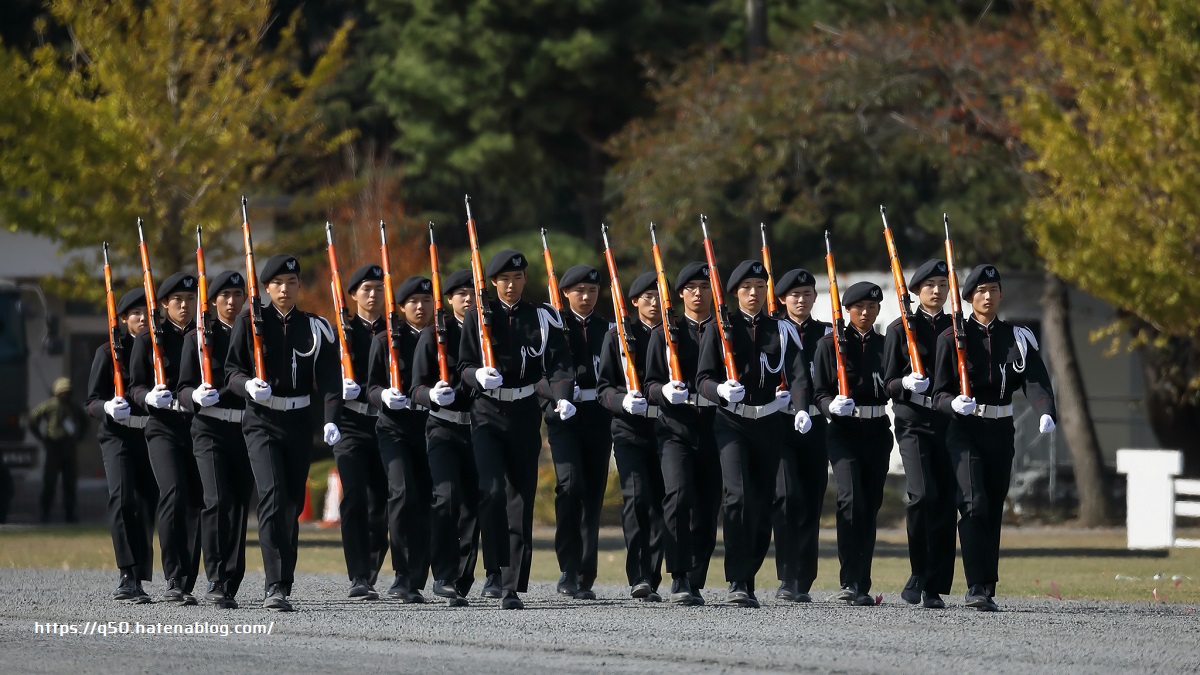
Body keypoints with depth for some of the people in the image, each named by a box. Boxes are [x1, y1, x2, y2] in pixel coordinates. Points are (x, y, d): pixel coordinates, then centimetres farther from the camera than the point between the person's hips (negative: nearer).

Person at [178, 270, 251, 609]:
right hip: (210, 430, -3)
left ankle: (229, 586, 9)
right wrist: (197, 396, -20)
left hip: (246, 430, 3)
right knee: (218, 501, -19)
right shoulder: (198, 337, 3)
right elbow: (183, 389, 1)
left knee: (240, 505, 2)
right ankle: (216, 582, -19)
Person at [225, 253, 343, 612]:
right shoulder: (251, 320, 0)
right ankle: (275, 587, -25)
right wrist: (248, 385, -19)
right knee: (272, 495, -19)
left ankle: (284, 585, 20)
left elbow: (330, 380, -2)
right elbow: (231, 369, 3)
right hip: (262, 421, -3)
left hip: (299, 422, 3)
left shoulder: (315, 328, 5)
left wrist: (331, 420, -17)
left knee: (293, 502, 7)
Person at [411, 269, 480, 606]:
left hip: (481, 428, 3)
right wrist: (432, 394, -22)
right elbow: (417, 389, -1)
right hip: (444, 429, -3)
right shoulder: (434, 335, 2)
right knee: (447, 495, -21)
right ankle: (444, 575, -19)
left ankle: (461, 584, 8)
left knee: (472, 505, 1)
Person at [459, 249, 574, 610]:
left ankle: (513, 587, 4)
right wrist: (478, 375, -21)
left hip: (525, 415, 1)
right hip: (487, 414, -1)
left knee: (521, 499, 1)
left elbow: (559, 364, -6)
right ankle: (495, 569, -4)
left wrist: (563, 397, -25)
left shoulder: (541, 319, 3)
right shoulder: (478, 318, 2)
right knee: (492, 489, -19)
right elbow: (464, 365, 3)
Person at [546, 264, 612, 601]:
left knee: (593, 495, 2)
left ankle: (585, 579, 8)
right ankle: (569, 569, -16)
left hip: (598, 418, 3)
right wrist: (551, 404, -8)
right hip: (564, 417, -3)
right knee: (570, 484, -21)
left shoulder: (607, 329, 13)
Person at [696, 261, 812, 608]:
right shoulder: (720, 329, 3)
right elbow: (703, 378, -2)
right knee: (738, 496, -19)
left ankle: (748, 580, 17)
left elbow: (798, 374, -8)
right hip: (731, 423, -3)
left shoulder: (782, 330, 6)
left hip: (769, 424, 3)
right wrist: (721, 389, -26)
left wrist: (802, 410, -27)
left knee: (763, 504, 4)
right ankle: (737, 583, -19)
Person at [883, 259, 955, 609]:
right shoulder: (901, 329, 5)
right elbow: (887, 383, 4)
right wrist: (907, 383, -17)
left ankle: (935, 587, 5)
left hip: (950, 421, 3)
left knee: (946, 502, -1)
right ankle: (918, 572, -4)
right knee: (922, 494, -21)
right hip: (913, 422, -3)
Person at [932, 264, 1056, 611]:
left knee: (994, 511, 7)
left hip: (1001, 432, 3)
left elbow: (1035, 381, -9)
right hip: (965, 430, -3)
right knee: (974, 505, -19)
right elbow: (939, 393, -3)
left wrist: (1046, 413, -29)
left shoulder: (1018, 338, 5)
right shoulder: (953, 337, -1)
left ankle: (988, 590, 15)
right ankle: (976, 587, -22)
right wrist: (954, 403, -27)